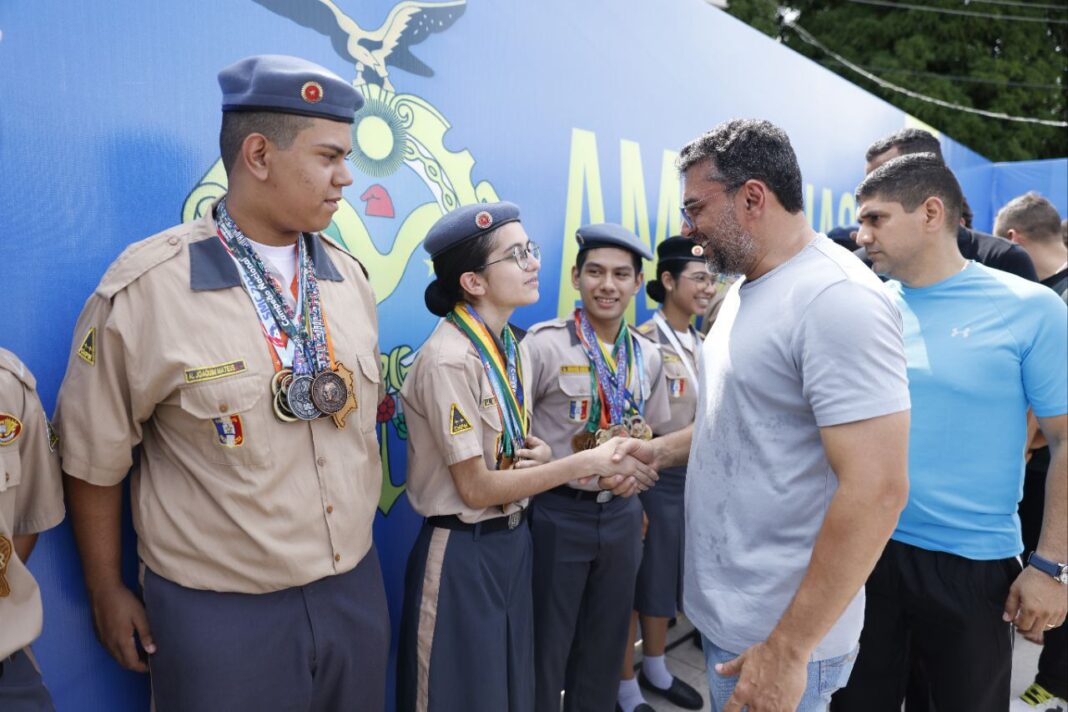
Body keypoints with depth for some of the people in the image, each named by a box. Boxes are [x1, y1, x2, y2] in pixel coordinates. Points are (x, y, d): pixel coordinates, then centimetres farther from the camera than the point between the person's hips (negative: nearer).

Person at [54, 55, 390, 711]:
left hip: (358, 590, 5)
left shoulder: (351, 277, 0)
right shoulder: (144, 289, -15)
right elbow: (95, 458, -5)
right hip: (219, 614, -4)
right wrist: (107, 592, 3)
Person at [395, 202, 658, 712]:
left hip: (513, 539, 8)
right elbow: (476, 487, -22)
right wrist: (587, 462, -19)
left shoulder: (513, 347, 4)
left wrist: (541, 454, -10)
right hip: (463, 553, -8)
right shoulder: (449, 360, -23)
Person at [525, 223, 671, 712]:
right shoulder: (545, 344, -13)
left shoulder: (646, 355, 4)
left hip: (622, 512, 5)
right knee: (548, 642, 10)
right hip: (559, 513, -5)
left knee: (606, 641, 20)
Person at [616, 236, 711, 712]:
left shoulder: (702, 345, 8)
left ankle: (655, 670, 39)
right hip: (654, 477, -7)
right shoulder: (643, 343, -16)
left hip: (693, 476, 8)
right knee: (638, 581, 6)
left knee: (668, 577, 20)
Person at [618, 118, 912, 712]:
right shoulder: (747, 290, 7)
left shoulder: (837, 299, -22)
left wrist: (788, 651, -23)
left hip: (778, 633, -8)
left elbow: (877, 489, -26)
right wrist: (655, 452, 9)